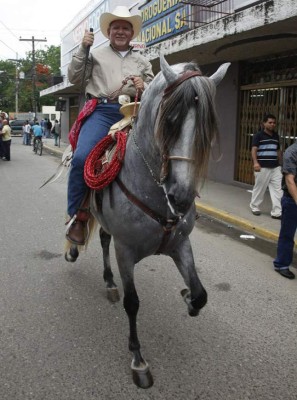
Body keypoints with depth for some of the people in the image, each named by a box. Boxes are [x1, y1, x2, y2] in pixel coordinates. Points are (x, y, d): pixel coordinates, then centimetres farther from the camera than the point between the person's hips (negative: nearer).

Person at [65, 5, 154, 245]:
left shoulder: (142, 62, 25)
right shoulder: (96, 55, 19)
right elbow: (75, 78, 11)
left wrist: (145, 87, 0)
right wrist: (83, 50, 3)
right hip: (102, 111, -3)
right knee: (81, 157, -26)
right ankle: (77, 215, -13)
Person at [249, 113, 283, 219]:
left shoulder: (276, 136, 14)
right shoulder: (258, 135, -4)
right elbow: (254, 150, -12)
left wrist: (280, 163, 22)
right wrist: (255, 162, -26)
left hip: (275, 167, 5)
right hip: (263, 167, -5)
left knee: (277, 189, -1)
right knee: (259, 188, 5)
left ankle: (276, 212, 0)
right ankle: (254, 207, 25)